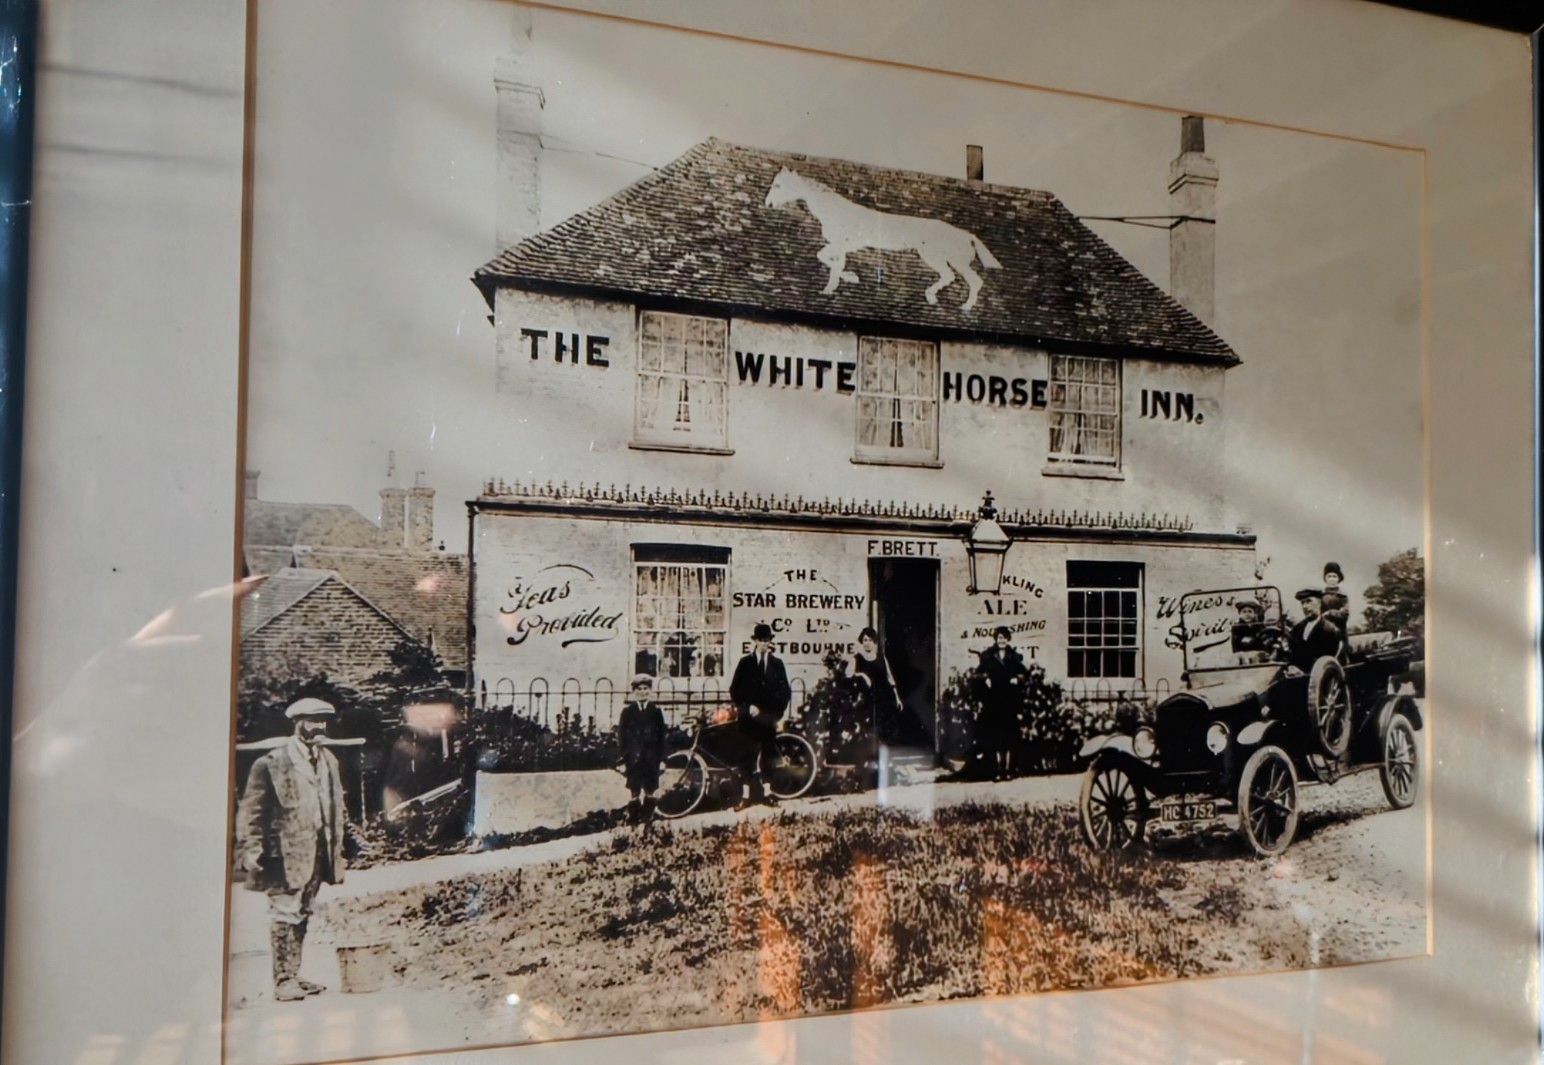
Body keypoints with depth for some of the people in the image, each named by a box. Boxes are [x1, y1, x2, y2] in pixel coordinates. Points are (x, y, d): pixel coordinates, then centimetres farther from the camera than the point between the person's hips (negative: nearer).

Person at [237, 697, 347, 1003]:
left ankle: (294, 977, 20)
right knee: (285, 915, -2)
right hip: (286, 852, -6)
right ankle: (283, 981, 6)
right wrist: (251, 850, -13)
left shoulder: (328, 760, 11)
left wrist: (336, 848, 15)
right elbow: (251, 810, -8)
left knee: (302, 915, 12)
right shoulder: (272, 763, -9)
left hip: (318, 852, 6)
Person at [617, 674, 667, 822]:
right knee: (633, 791, 1)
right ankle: (633, 817, 9)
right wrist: (623, 758, -3)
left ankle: (647, 817, 16)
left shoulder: (656, 711, 4)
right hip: (633, 758, -1)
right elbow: (621, 735, 2)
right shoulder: (627, 710, 3)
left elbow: (662, 736, 5)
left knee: (650, 790, 5)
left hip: (651, 758, 1)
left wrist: (661, 758, 0)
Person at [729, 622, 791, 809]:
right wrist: (747, 707, -10)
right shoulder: (745, 663, 4)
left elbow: (785, 691, 9)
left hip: (769, 718, 2)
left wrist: (778, 712, -2)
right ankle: (747, 795, 0)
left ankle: (765, 793, 12)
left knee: (768, 756, 3)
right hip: (750, 717, -2)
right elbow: (735, 690, 1)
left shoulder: (777, 663, 9)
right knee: (748, 756, -3)